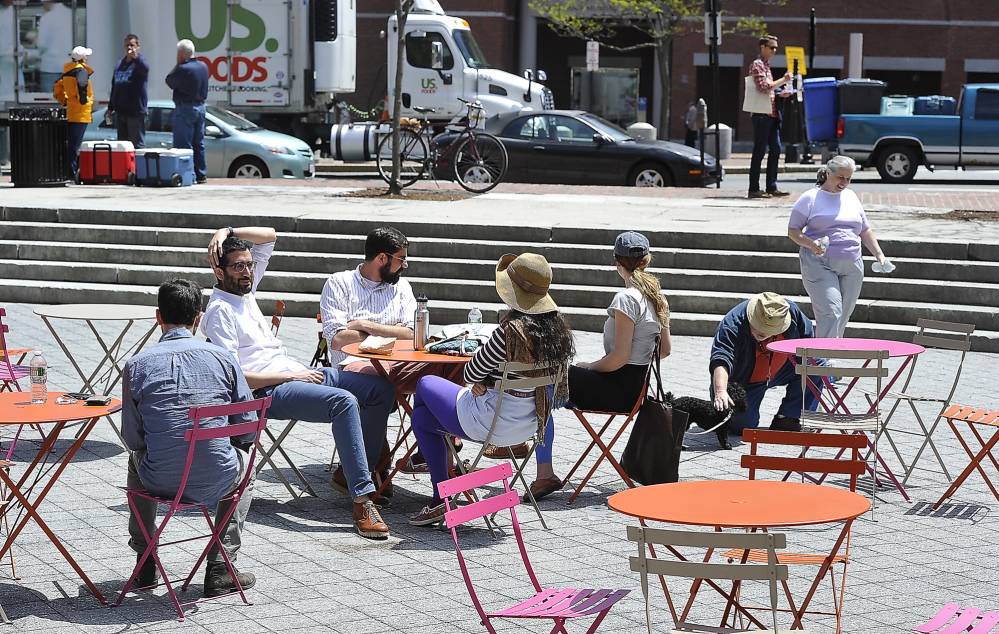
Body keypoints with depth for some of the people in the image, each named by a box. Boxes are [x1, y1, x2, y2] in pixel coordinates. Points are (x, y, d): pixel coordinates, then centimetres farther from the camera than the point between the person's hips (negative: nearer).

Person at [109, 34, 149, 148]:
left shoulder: (139, 61, -5)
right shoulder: (119, 64, 17)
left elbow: (145, 69, -31)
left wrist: (136, 57, -50)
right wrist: (110, 107, 22)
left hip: (136, 111, -7)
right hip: (120, 111, 7)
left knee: (137, 144, -8)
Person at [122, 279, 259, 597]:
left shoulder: (137, 365, -3)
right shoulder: (222, 358, -1)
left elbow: (133, 439, 1)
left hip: (160, 481, 1)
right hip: (218, 481, -1)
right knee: (244, 461, 35)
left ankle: (145, 563, 44)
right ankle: (219, 568, 25)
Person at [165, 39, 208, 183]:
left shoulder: (183, 69, -18)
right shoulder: (203, 66, 6)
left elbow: (169, 82, -6)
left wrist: (177, 64, 0)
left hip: (185, 108, -8)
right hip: (200, 106, 8)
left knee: (184, 144, -4)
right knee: (199, 144, 13)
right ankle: (201, 174, 15)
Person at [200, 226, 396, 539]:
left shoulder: (244, 289, 13)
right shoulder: (219, 311, -11)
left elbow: (268, 236, 21)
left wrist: (228, 232, 3)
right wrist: (291, 376, -16)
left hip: (297, 372, 10)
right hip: (269, 391, -9)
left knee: (381, 390, 2)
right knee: (344, 401, -34)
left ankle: (351, 474, 5)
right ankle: (362, 501, -38)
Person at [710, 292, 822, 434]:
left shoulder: (792, 311, -20)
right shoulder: (732, 325, -34)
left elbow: (807, 337, 1)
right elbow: (721, 361, -48)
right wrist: (720, 391, -64)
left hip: (781, 371, 5)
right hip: (744, 382, -5)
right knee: (741, 426, -23)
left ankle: (787, 419, -5)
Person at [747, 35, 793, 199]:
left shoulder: (766, 65, 21)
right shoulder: (757, 65, -9)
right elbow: (763, 87, -22)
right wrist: (783, 80, -18)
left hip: (771, 114, 10)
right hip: (761, 114, -9)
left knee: (775, 149, 8)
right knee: (759, 151, -7)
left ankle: (771, 187, 13)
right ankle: (754, 189, -4)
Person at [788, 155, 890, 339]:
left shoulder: (851, 196, 18)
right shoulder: (811, 198, 1)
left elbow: (865, 230, 24)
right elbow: (793, 230, -1)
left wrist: (879, 254, 14)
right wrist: (811, 244, -19)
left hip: (852, 266, 6)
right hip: (819, 265, -6)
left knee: (843, 318, 4)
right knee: (831, 313, -18)